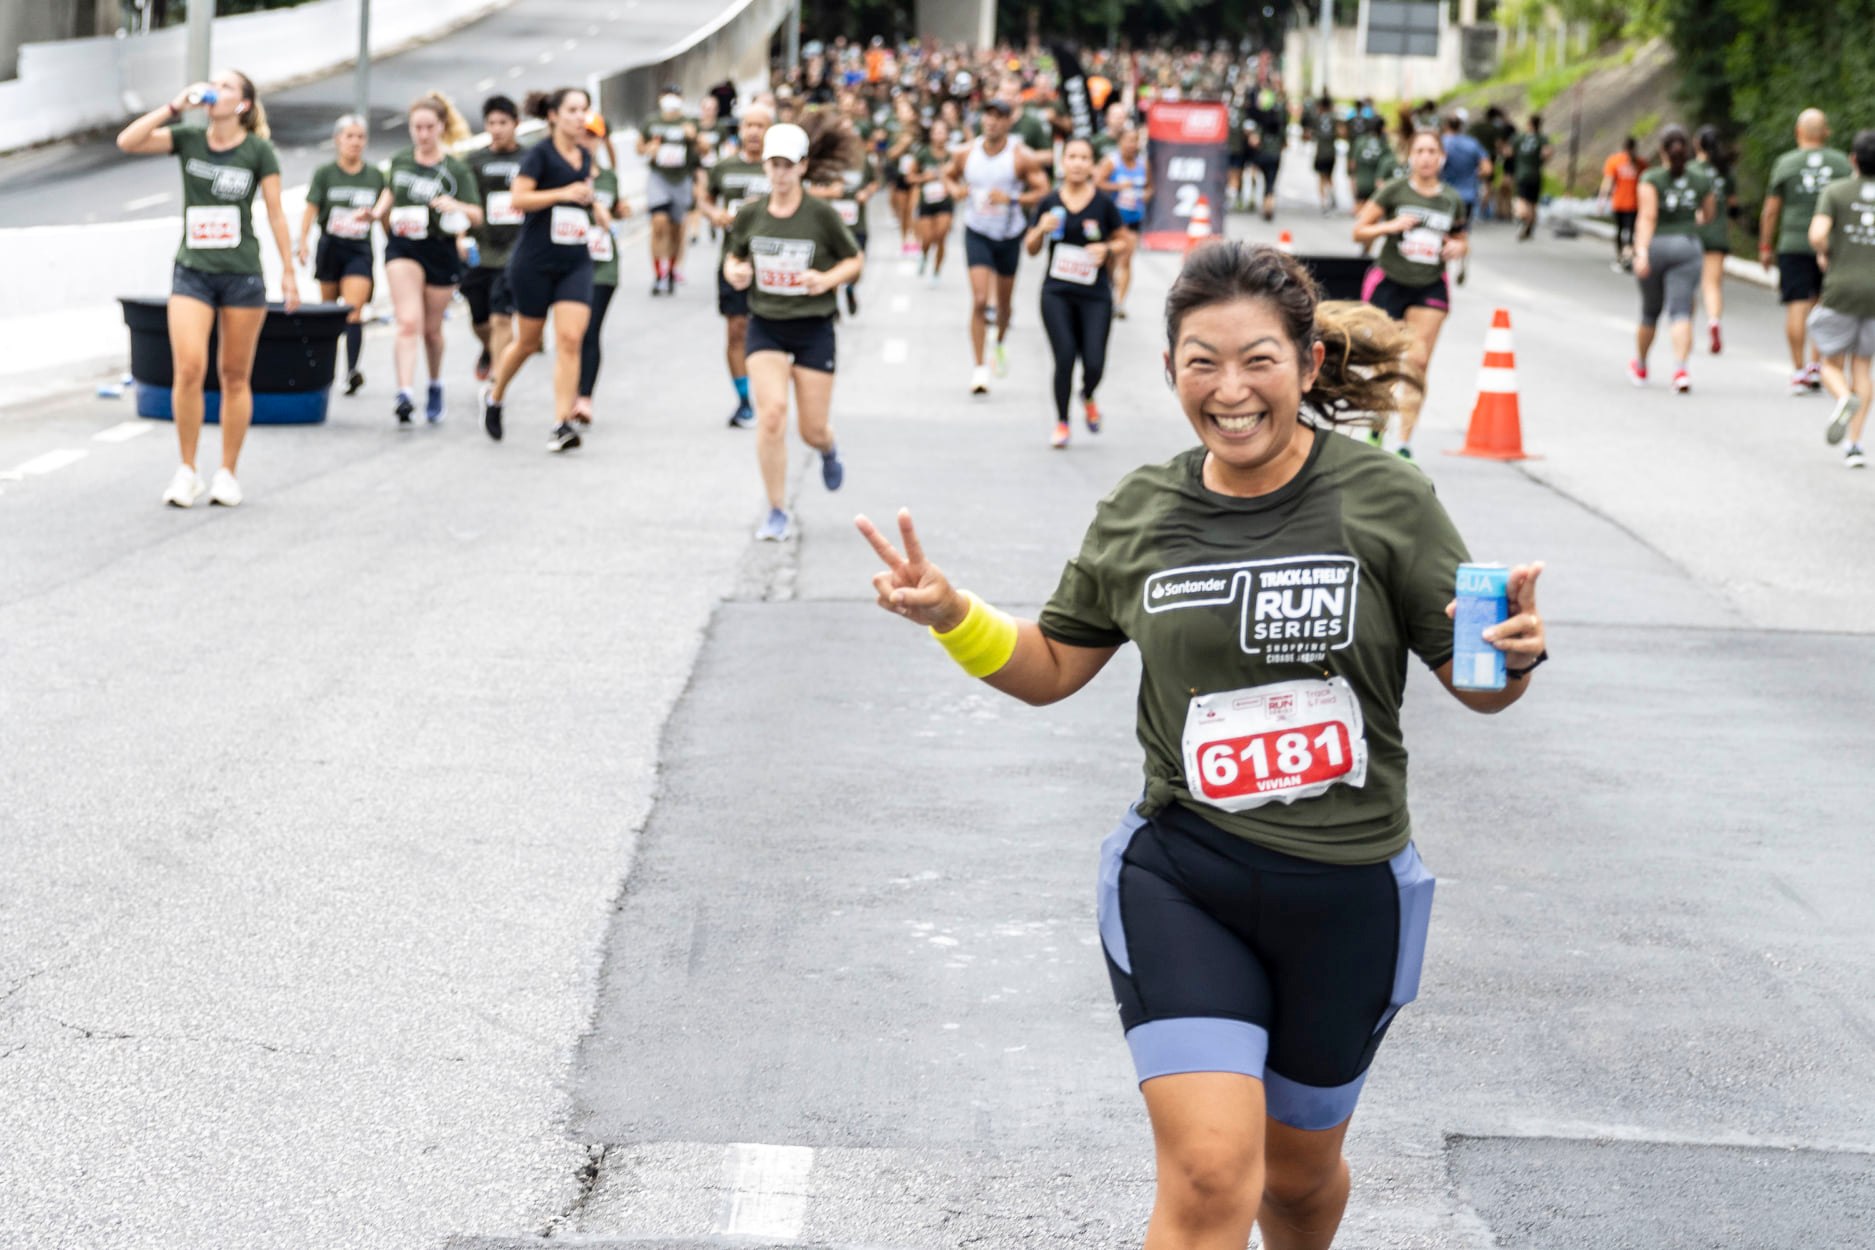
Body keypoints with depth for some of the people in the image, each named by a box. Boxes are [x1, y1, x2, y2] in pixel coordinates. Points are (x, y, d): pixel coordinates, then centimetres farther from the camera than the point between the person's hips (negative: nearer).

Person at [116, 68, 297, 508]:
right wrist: (175, 106, -11)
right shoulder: (188, 139, 3)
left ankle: (228, 473, 14)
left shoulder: (258, 151, -1)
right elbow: (127, 142, -9)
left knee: (235, 376, 5)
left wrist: (289, 272, -1)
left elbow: (275, 213, 1)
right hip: (192, 271, 1)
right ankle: (186, 471, -1)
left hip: (242, 274, -1)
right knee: (188, 369, -12)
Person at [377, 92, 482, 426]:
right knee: (409, 323, -17)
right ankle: (405, 393, -26)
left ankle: (435, 386, 37)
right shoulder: (400, 161, 4)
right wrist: (381, 212, 7)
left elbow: (476, 216, -11)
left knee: (431, 329, 12)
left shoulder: (455, 169, -6)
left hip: (440, 251, -1)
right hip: (403, 248, 1)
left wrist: (455, 206, -30)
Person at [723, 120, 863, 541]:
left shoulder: (822, 215, -9)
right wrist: (734, 271, -9)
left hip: (814, 328, -1)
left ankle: (829, 452, 45)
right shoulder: (750, 214, -2)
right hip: (765, 327, 1)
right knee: (771, 412, -18)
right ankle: (777, 512, -4)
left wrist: (828, 279, -17)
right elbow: (733, 257, 14)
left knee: (812, 430, 3)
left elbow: (854, 259, 2)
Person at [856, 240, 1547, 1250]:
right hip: (1181, 881, 0)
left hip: (1346, 895, 0)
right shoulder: (1140, 513, -1)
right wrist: (952, 617, -7)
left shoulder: (1384, 501, -9)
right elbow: (1051, 669, 11)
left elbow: (1478, 687, -3)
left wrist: (1512, 656, -26)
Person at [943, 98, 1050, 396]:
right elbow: (948, 174, 14)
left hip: (1010, 235, 0)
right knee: (979, 300, -14)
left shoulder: (1022, 158, -12)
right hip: (977, 233, 0)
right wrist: (955, 190, -9)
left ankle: (1000, 345, 47)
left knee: (1005, 301, 16)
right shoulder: (967, 153, -4)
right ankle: (979, 368, -12)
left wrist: (1011, 199, -26)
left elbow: (1043, 192, -12)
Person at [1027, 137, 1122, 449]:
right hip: (1057, 293, 0)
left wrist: (1107, 250, -12)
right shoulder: (1049, 202, 2)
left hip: (1095, 295, 0)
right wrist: (1041, 230, -12)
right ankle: (1062, 421, 11)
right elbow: (1030, 248, 9)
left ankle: (1088, 397, 30)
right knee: (1065, 357, -10)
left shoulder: (1103, 203, -1)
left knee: (1094, 363, -7)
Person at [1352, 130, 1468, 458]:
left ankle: (1405, 442, -2)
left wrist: (1458, 247, -3)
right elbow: (1359, 231, -2)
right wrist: (1391, 226, -18)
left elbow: (1462, 240, 20)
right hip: (1389, 282, -2)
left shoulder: (1452, 200, 6)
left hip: (1430, 288, 2)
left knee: (1419, 362, -7)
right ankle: (1375, 431, 21)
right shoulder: (1394, 191, -3)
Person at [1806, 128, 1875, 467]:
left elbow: (1817, 234, -16)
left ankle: (1845, 400, -23)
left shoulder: (1836, 191, -2)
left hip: (1841, 289, -2)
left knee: (1832, 364, 13)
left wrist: (1823, 255, 6)